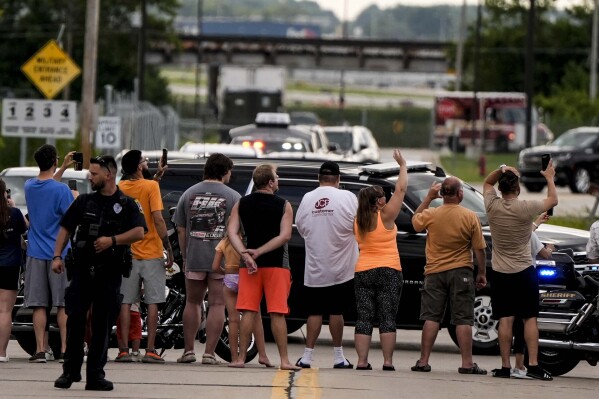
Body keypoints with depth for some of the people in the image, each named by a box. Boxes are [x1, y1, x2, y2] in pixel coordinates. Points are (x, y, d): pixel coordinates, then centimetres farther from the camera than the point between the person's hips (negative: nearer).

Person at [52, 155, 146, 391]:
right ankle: (70, 370, 4)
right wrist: (57, 256, 1)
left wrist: (112, 240, -18)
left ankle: (95, 375, 6)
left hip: (109, 272, -2)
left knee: (102, 324, 1)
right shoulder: (84, 202, 11)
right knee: (75, 319, -4)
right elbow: (65, 229, 12)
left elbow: (139, 232, -8)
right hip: (82, 268, 2)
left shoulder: (127, 204, 4)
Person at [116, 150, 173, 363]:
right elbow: (158, 220, -14)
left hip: (127, 254, 4)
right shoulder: (151, 187, -10)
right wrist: (169, 249, -10)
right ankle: (150, 350, -1)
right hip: (151, 254, -4)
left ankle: (124, 350, 0)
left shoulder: (121, 188, 2)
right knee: (153, 303, 2)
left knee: (125, 303, 4)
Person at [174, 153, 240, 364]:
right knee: (217, 304, 1)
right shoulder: (232, 197, -3)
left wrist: (185, 256, 17)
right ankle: (209, 353, -3)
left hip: (194, 259, 3)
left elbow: (181, 230, 9)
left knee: (192, 303, 15)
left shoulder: (188, 194, 7)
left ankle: (188, 350, 14)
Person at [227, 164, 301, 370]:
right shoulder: (284, 206, -2)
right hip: (277, 264, -2)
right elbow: (285, 235, -12)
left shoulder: (241, 204, 5)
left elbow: (232, 232, -5)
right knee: (277, 313, -2)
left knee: (248, 311, 3)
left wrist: (246, 255, -13)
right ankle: (284, 360, -3)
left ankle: (241, 358, 1)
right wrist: (258, 252, -13)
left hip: (249, 265, 2)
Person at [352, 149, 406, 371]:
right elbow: (400, 189, -1)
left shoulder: (357, 221, 5)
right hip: (388, 271, -4)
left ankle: (362, 361, -5)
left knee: (364, 318, 2)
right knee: (387, 318, -2)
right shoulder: (385, 216, -6)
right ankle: (387, 361, -8)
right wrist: (402, 165, 9)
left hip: (362, 272, 4)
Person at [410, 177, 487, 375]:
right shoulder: (470, 217, -8)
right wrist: (482, 273, 7)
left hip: (435, 272, 2)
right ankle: (467, 363, -2)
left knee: (431, 317, 6)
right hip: (461, 272, -2)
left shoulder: (431, 215, -5)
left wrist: (428, 198, 18)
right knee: (463, 320, 1)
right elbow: (479, 249, -5)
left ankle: (423, 361, 4)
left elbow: (415, 221, 19)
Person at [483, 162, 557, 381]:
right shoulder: (525, 208, -14)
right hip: (524, 271, -2)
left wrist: (501, 170, 0)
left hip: (500, 272, 2)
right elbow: (553, 200, 2)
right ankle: (533, 364, -6)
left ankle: (505, 366, -2)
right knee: (530, 318, 1)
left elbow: (487, 182, 16)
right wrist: (549, 178, 17)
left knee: (505, 319, 1)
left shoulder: (492, 206, -6)